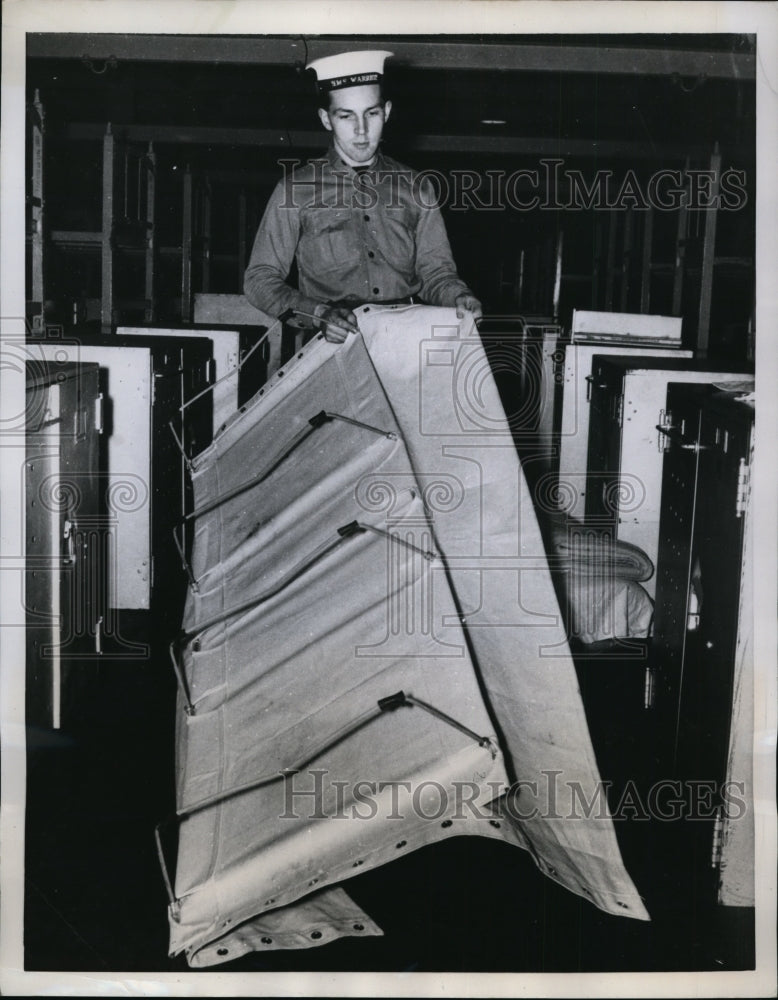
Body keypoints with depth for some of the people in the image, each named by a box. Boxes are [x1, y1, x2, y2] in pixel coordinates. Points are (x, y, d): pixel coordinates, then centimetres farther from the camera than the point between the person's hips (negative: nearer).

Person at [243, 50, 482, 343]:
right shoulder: (296, 189, 7)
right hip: (332, 346, -2)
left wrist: (458, 296, -6)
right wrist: (319, 313, -11)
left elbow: (435, 272, 17)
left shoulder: (415, 187, 16)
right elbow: (260, 280, 5)